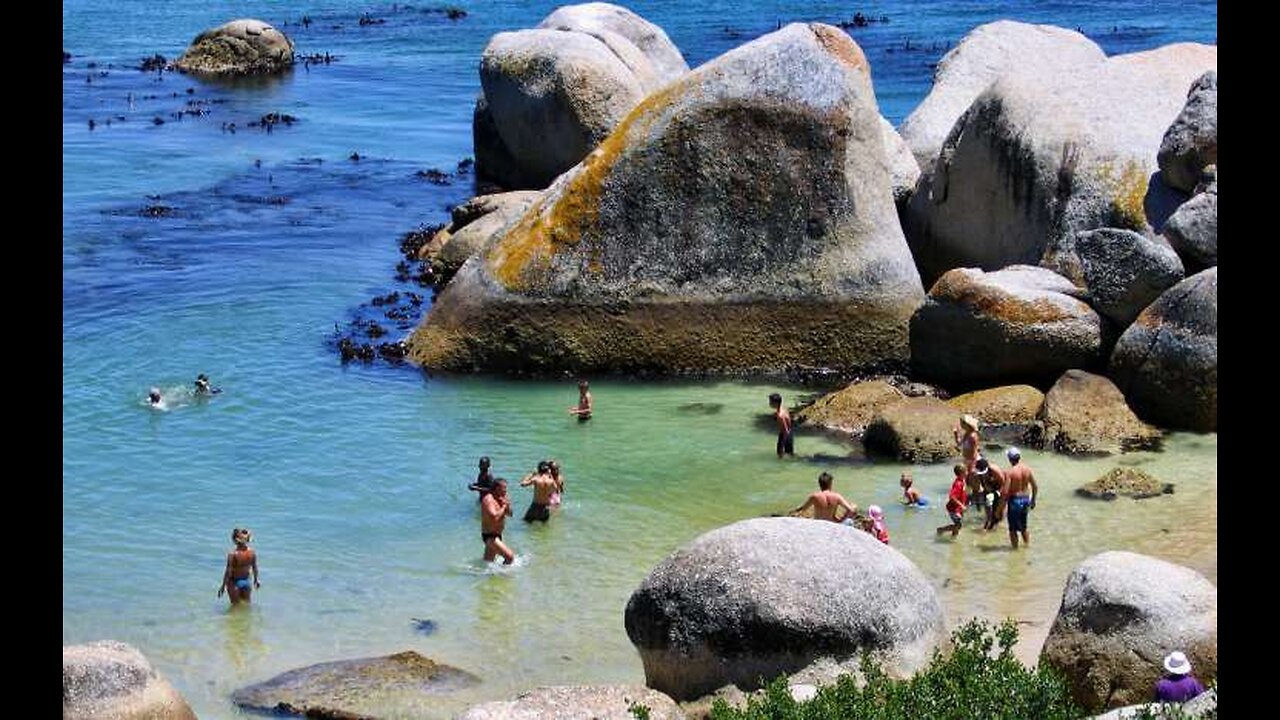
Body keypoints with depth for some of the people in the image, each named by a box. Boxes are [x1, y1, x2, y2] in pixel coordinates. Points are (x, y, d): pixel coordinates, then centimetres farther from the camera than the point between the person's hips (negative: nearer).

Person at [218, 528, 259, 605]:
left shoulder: (232, 554, -25)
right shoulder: (252, 552, -12)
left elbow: (228, 571, -20)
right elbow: (254, 568, 0)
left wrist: (223, 586, -10)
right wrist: (255, 580, 16)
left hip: (234, 582, -4)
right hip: (246, 581, 4)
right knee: (247, 603, 20)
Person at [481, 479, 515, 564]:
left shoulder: (500, 499, 9)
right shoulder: (489, 499, -19)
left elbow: (509, 514, 15)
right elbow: (494, 517, -32)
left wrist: (507, 505, -5)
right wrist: (503, 506, -17)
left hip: (497, 535, 10)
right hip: (489, 536, -10)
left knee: (487, 561, 20)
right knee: (510, 556, -20)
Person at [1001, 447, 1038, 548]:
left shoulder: (1010, 472, -18)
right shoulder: (1027, 470, -2)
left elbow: (1005, 491, -21)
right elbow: (1034, 487, 6)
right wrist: (1033, 500, 19)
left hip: (1014, 500, -6)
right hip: (1025, 499, 6)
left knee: (1013, 528, 8)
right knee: (1023, 527, 24)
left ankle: (1015, 548, 14)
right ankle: (1027, 544, 33)